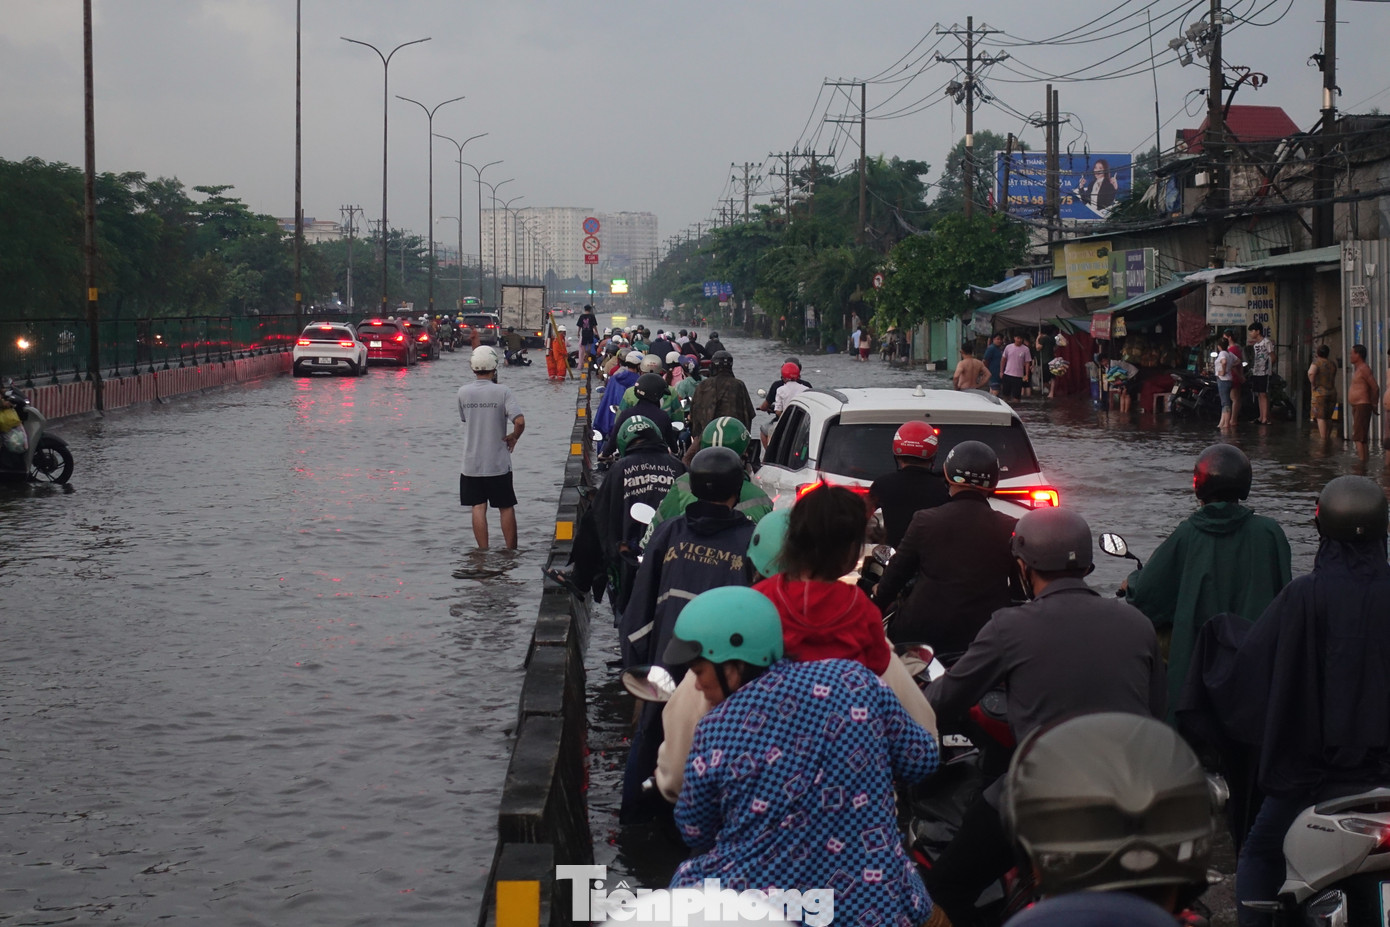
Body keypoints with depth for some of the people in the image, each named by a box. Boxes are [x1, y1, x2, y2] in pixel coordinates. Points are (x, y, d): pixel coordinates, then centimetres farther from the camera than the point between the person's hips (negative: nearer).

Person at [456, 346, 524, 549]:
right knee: (506, 507, 10)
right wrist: (513, 437, -1)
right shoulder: (502, 391, -12)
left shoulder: (463, 392, -3)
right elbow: (519, 421, -21)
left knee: (478, 508, 5)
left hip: (471, 463, 2)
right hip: (498, 462, -2)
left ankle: (483, 551, 2)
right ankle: (511, 550, 14)